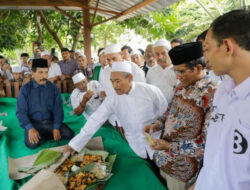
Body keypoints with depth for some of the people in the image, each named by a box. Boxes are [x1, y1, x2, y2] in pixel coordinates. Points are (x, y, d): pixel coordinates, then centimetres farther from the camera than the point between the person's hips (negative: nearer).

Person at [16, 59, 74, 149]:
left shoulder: (53, 88, 0)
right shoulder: (25, 89, -4)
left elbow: (58, 108, -3)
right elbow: (21, 111, -7)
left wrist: (56, 128, -15)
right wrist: (30, 128, -21)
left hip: (50, 122, 2)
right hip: (34, 123, -2)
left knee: (69, 134, -18)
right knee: (32, 143, -29)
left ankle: (45, 136, 3)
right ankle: (41, 136, 4)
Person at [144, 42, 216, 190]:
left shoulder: (212, 95, -23)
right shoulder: (181, 87, 2)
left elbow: (208, 142, -23)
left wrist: (171, 146, -22)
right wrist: (158, 124, -2)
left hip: (183, 167, -6)